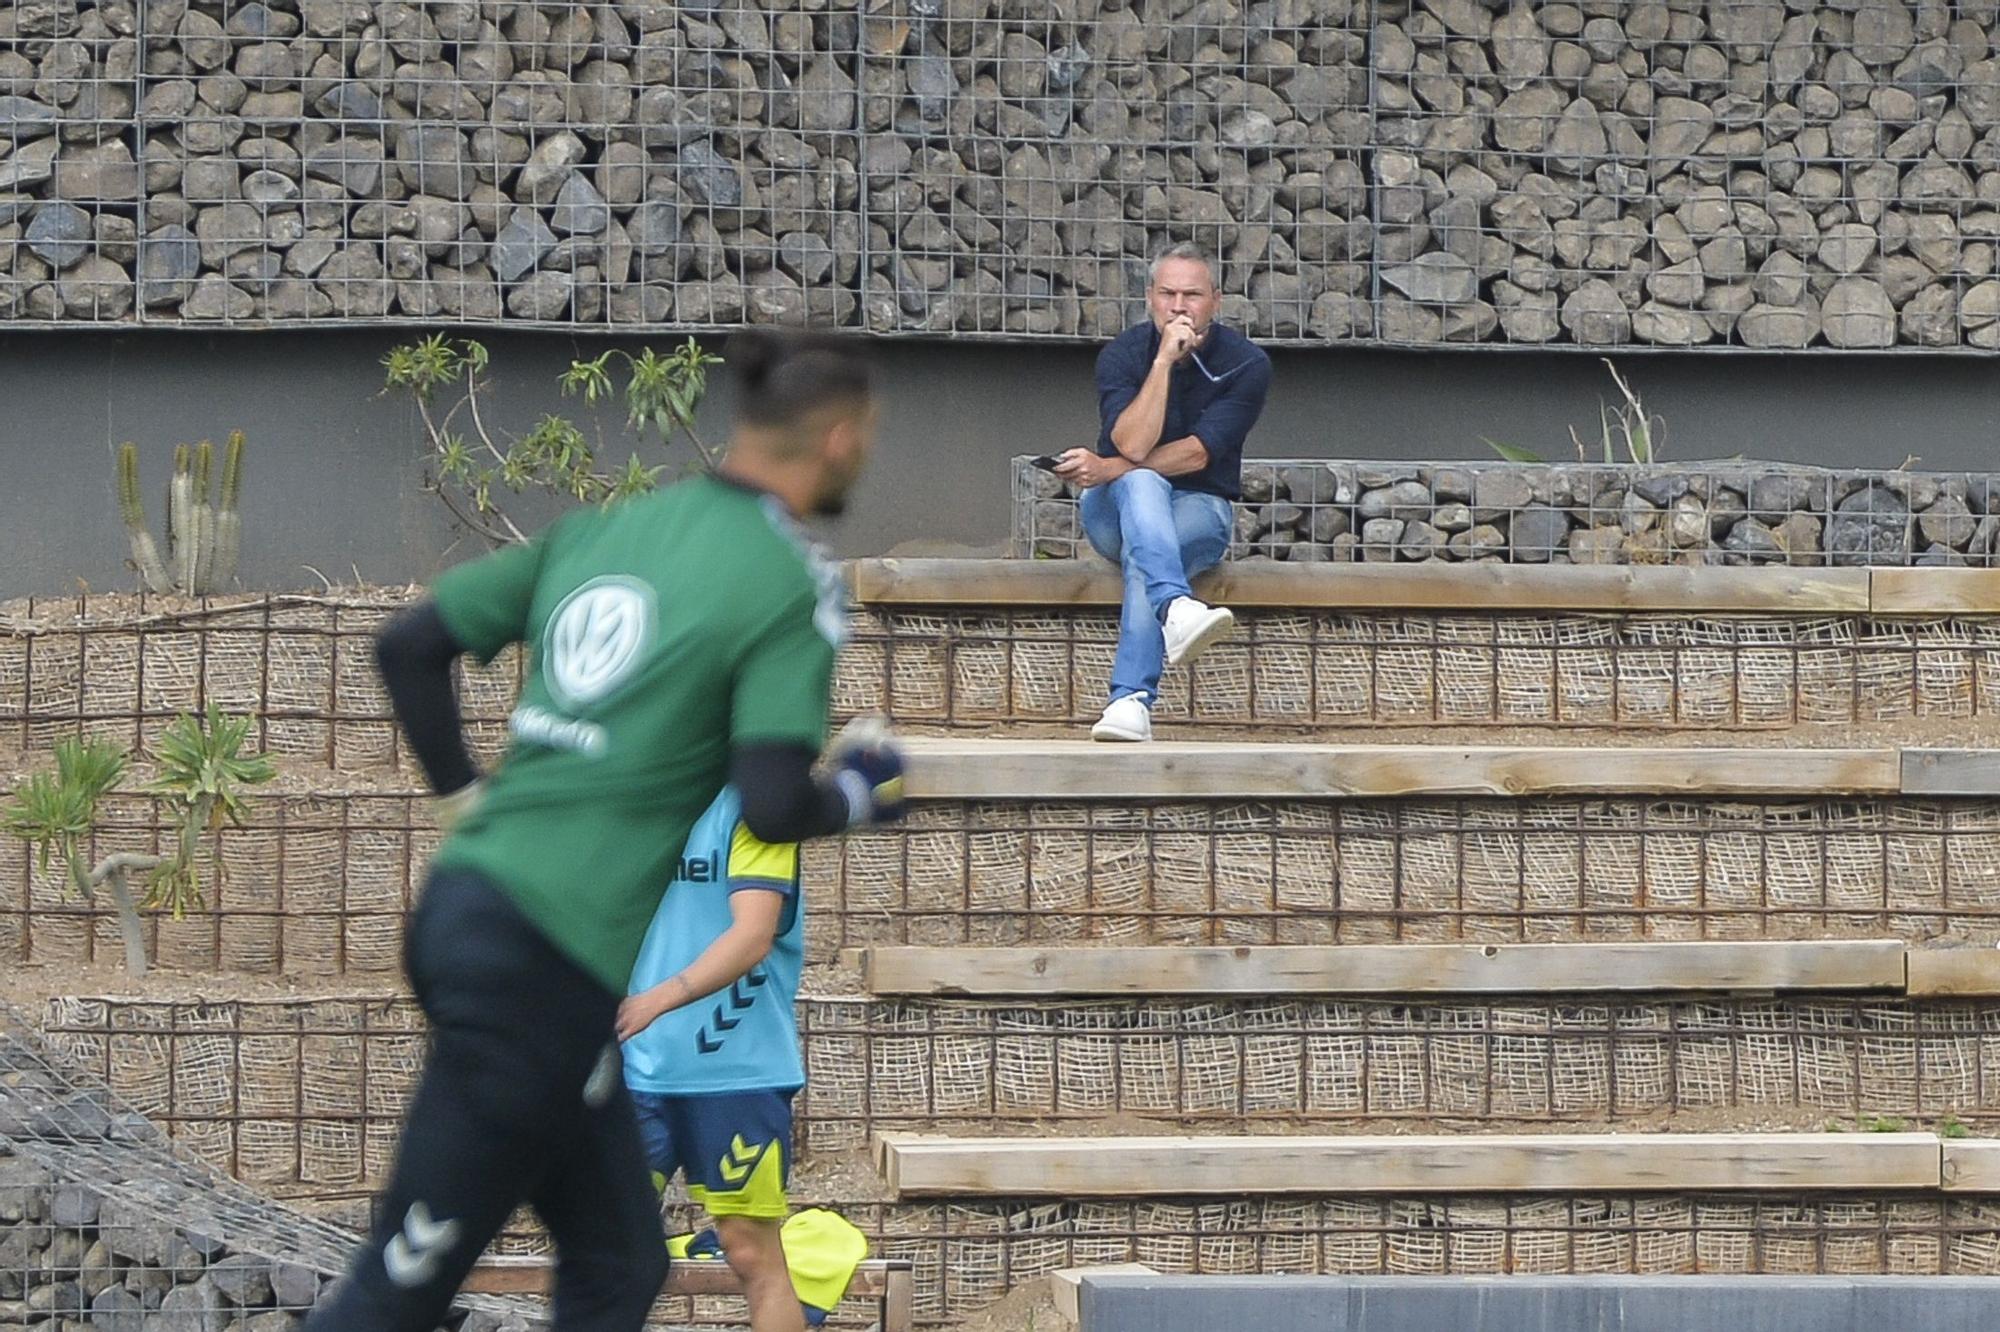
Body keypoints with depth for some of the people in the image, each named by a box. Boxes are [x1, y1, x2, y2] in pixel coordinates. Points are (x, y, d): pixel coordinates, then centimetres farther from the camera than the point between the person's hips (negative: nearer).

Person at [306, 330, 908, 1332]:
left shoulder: (602, 528, 13)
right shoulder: (789, 584, -8)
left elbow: (408, 646, 14)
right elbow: (774, 805, -18)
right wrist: (859, 794, 2)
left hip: (461, 908, 8)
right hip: (554, 956, -8)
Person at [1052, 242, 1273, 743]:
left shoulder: (1245, 364, -5)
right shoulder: (1122, 355, -3)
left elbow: (1197, 455, -14)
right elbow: (1132, 444, -20)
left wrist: (1110, 469, -17)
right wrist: (1165, 361, -24)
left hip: (1199, 511, -1)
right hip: (1117, 512, 1)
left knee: (1143, 559, -35)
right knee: (1141, 484, -36)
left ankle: (1131, 701, -49)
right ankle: (1175, 607, -62)